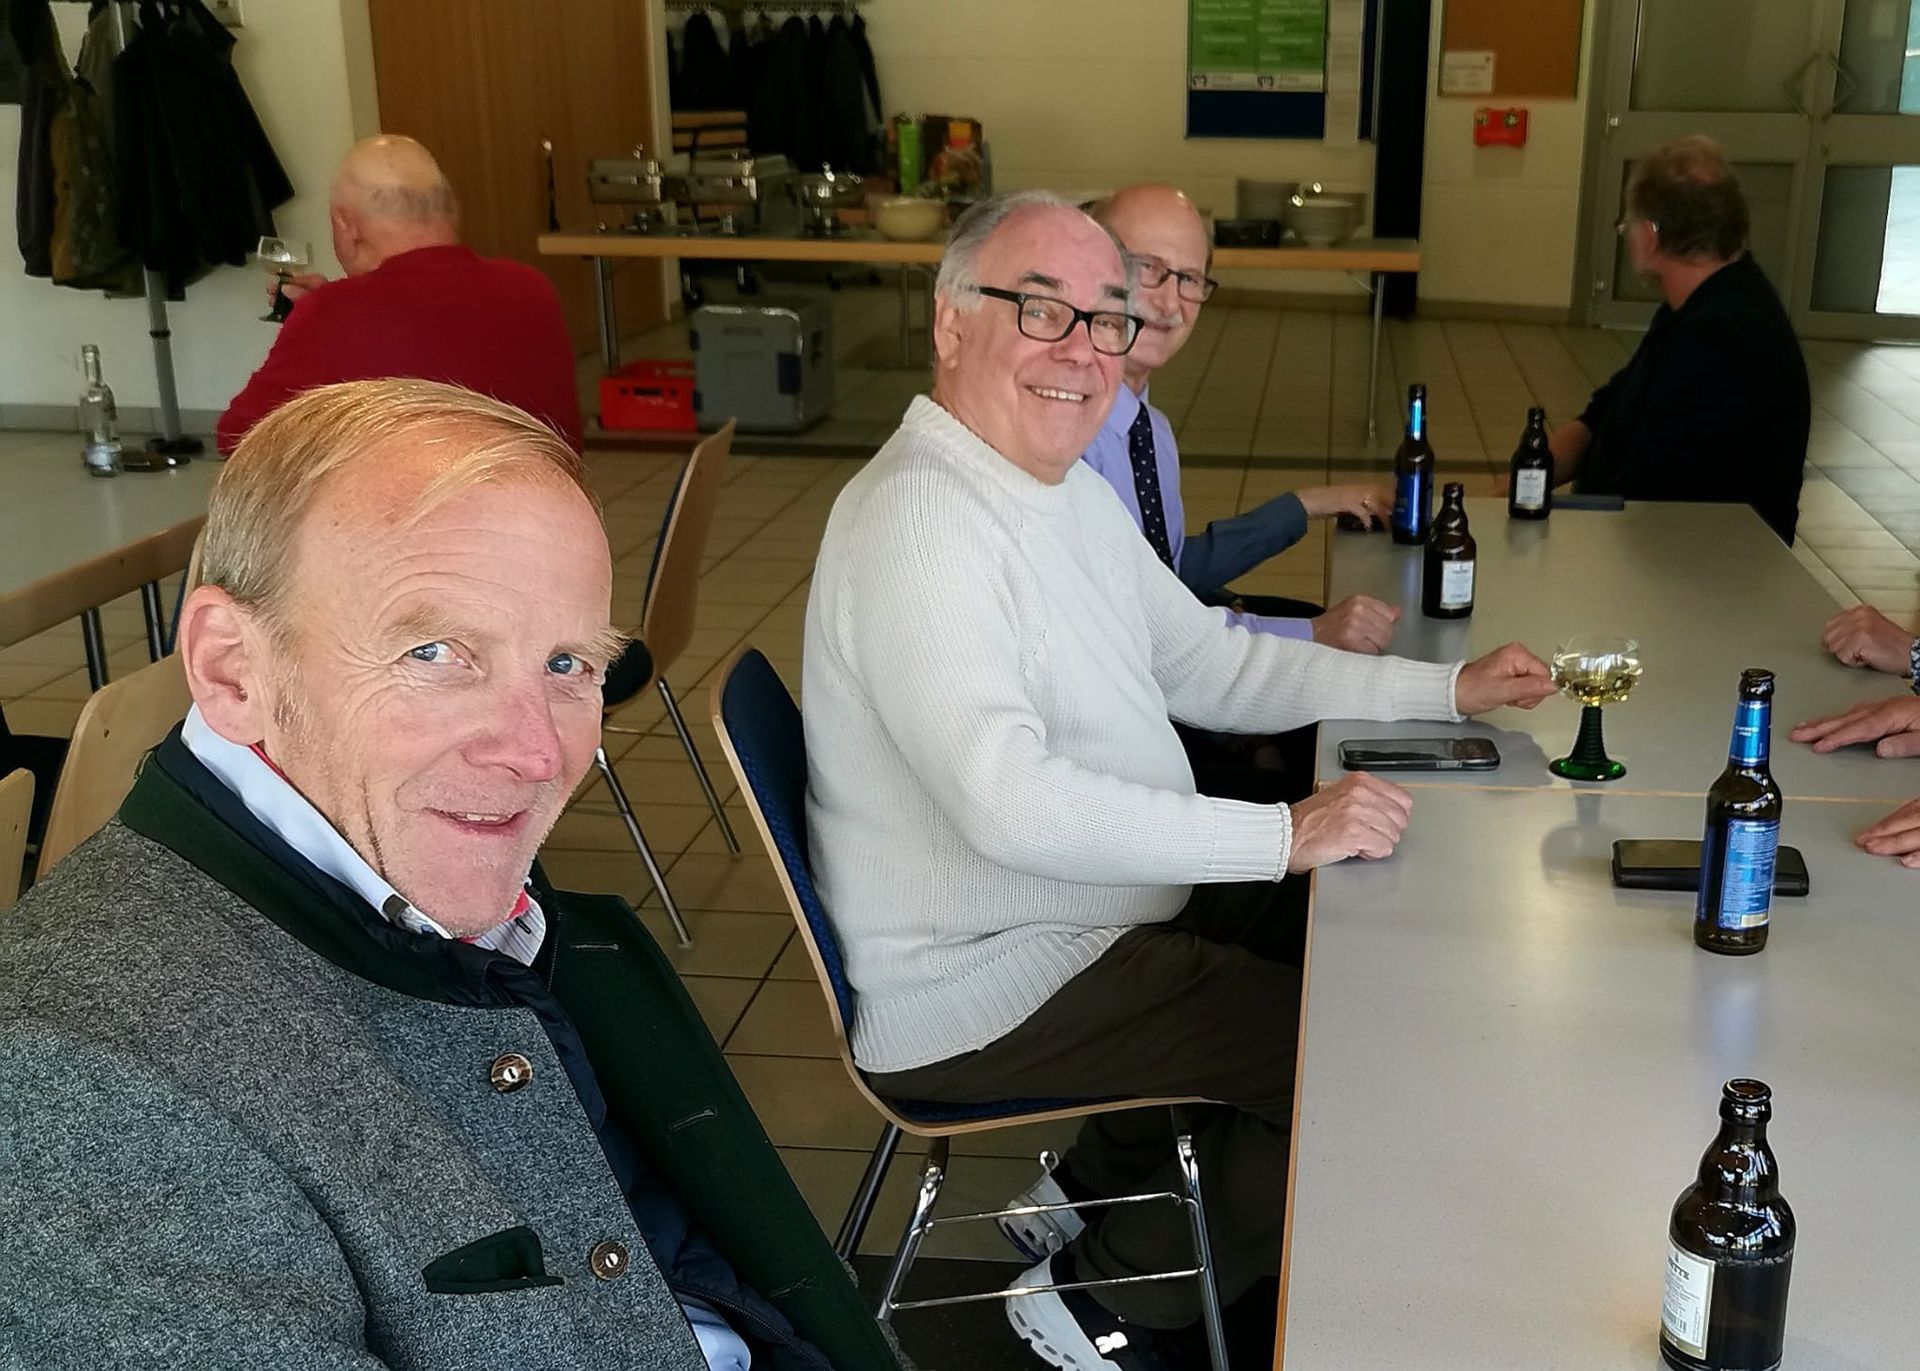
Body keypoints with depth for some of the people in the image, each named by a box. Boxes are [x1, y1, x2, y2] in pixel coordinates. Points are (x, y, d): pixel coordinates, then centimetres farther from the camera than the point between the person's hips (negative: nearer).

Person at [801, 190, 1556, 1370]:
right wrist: (1287, 834, -32)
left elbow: (1211, 666, 14)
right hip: (984, 990, -10)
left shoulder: (1071, 490, 7)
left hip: (1110, 904, 10)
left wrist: (1447, 688, 7)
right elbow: (1008, 803, -36)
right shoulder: (918, 523, -26)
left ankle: (1108, 1184, 31)